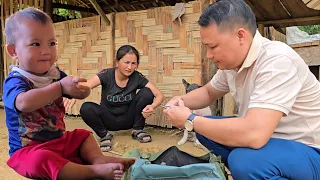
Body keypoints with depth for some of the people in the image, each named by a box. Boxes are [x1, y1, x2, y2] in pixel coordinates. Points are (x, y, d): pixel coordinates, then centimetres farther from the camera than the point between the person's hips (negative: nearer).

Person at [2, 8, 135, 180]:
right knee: (41, 159, -37)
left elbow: (80, 94, 4)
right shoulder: (15, 81, -18)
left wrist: (81, 89, -22)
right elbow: (24, 103, -41)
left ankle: (98, 158, -10)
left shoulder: (55, 74, 3)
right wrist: (60, 87, -44)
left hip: (60, 140, 8)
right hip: (29, 149, -7)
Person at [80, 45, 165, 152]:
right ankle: (105, 135, -3)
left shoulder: (137, 77, -14)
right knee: (86, 108, -31)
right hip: (109, 119, -1)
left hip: (128, 118, 1)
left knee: (147, 92, -22)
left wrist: (152, 106, -39)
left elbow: (160, 95, -16)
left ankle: (138, 130, -3)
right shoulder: (106, 75, -18)